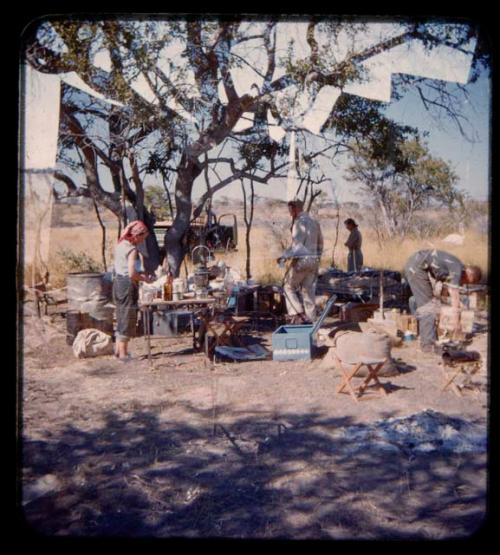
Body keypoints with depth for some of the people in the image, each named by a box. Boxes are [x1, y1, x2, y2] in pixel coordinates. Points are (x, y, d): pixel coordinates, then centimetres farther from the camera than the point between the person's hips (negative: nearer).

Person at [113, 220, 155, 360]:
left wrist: (140, 273, 12)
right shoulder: (132, 250, -17)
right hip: (128, 285, -9)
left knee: (121, 318, 19)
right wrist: (145, 279, -10)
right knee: (128, 318, 1)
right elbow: (131, 274, -25)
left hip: (118, 281, 9)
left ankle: (119, 349, 27)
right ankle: (123, 353, 8)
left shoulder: (120, 245, 10)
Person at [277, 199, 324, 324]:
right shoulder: (314, 222, 13)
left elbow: (297, 245, -23)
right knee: (308, 290, 10)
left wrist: (284, 256, -18)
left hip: (300, 261, -8)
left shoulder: (299, 223, -14)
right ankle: (309, 319, 11)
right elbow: (320, 243, 20)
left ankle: (297, 314, -3)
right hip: (313, 261, 8)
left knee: (289, 287, 7)